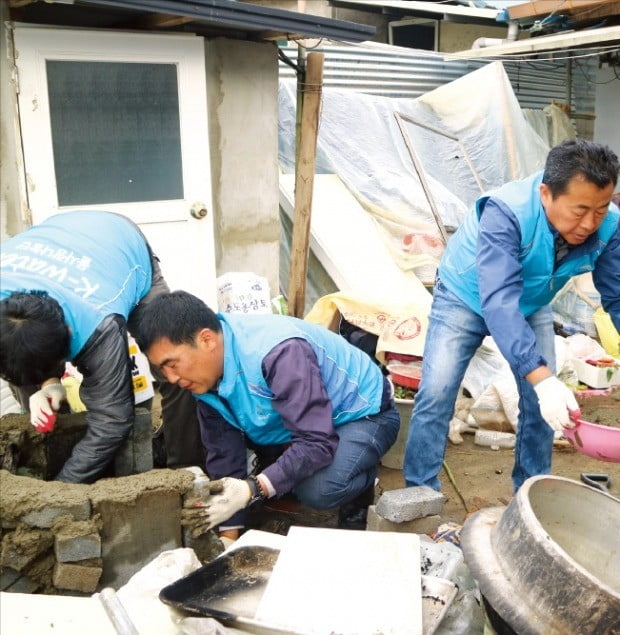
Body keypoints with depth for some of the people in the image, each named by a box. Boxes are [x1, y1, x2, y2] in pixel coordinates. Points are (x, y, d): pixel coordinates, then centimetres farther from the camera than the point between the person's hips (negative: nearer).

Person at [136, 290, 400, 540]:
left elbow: (317, 443, -36)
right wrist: (229, 535, -9)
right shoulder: (207, 372, -12)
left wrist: (252, 489, -44)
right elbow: (223, 452, -7)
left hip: (364, 414, -7)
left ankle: (361, 490, 1)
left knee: (317, 490, -33)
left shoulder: (280, 353, -37)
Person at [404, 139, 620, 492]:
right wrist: (541, 378, -56)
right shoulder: (506, 212, -39)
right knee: (436, 394, -13)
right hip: (467, 298, -4)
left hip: (532, 305, 5)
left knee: (543, 402, -1)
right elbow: (498, 301, -46)